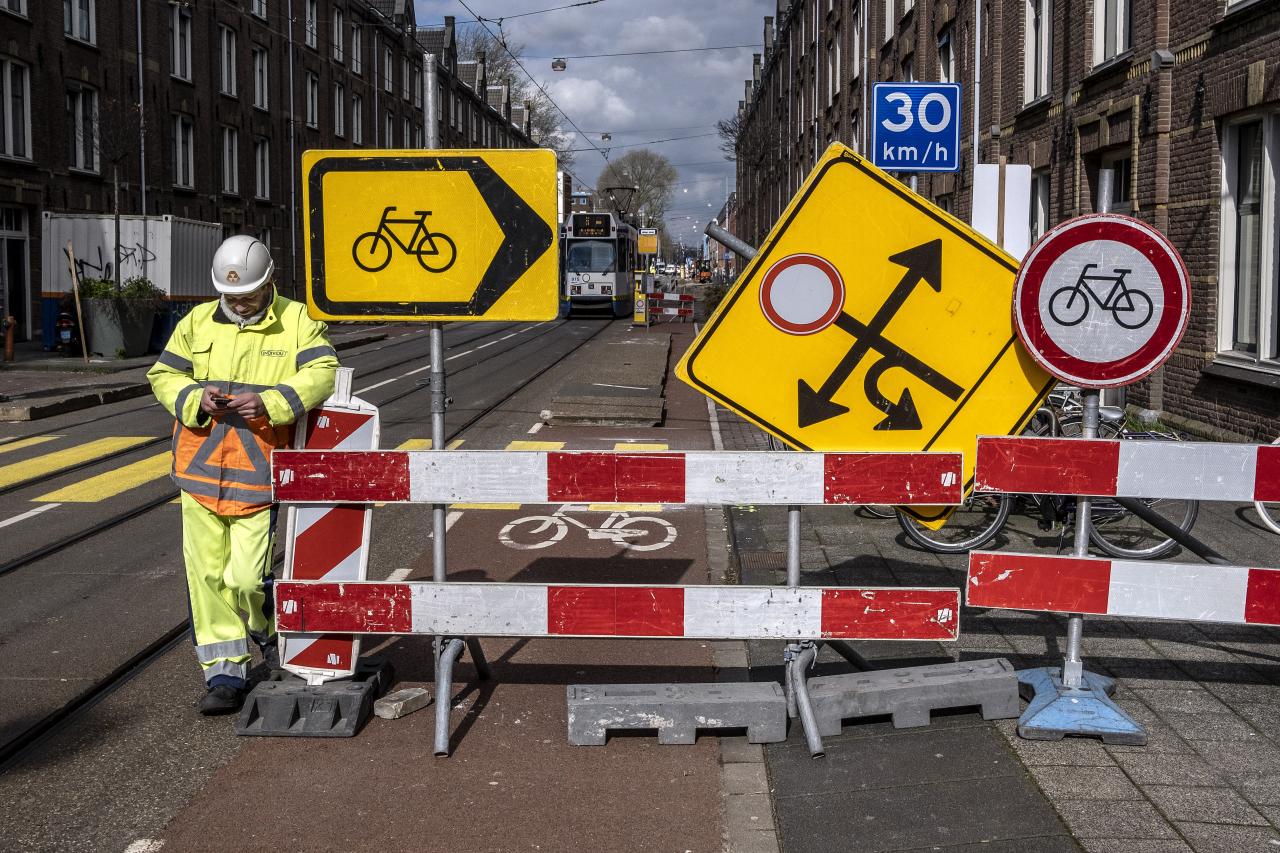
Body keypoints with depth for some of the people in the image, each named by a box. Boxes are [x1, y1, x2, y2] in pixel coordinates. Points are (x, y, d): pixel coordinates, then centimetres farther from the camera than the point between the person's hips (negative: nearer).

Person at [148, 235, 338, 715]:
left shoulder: (296, 322, -1)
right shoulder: (197, 323, 8)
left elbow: (323, 372, -13)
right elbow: (163, 376, 10)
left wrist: (269, 402, -25)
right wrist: (196, 398, -11)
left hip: (259, 476, -3)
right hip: (200, 471, 4)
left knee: (247, 578, -5)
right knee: (207, 574, 4)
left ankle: (272, 635, 28)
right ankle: (224, 673, 14)